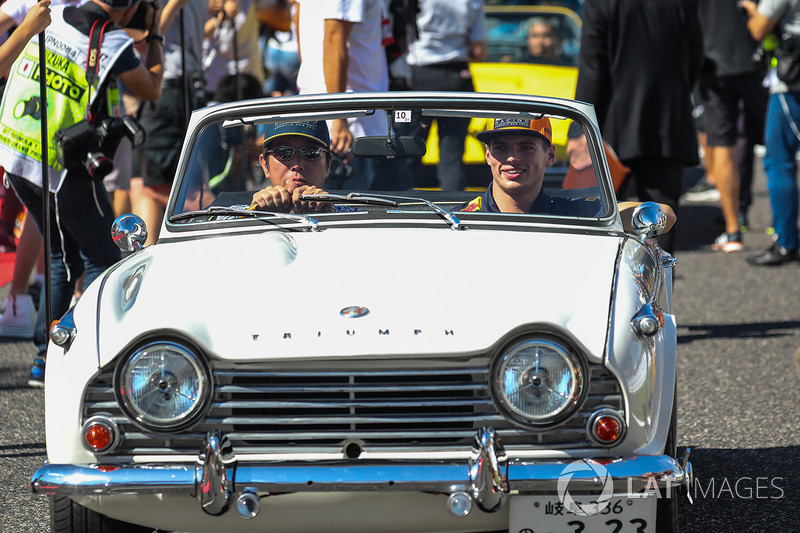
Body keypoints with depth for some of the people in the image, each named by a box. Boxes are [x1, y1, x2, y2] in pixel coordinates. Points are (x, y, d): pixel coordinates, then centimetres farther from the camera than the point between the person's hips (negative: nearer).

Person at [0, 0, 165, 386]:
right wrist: (155, 36, 16)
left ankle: (45, 358, 17)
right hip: (64, 171, -6)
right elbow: (152, 90, 2)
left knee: (64, 258, 19)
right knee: (102, 259, 7)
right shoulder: (113, 45, -15)